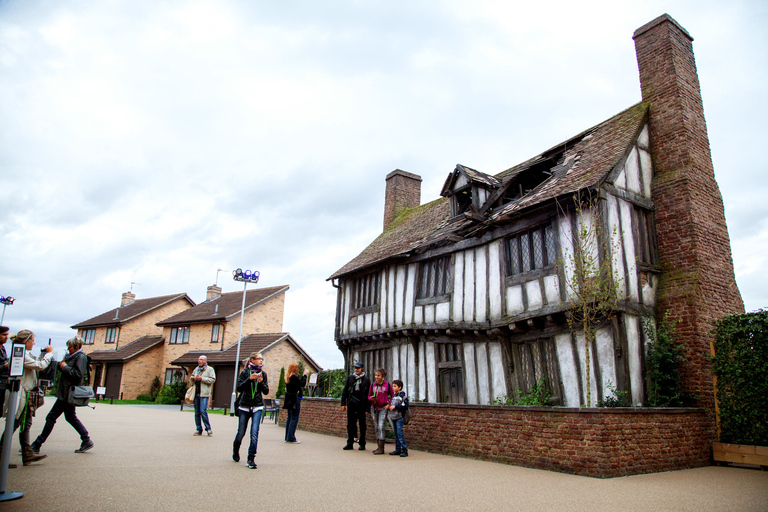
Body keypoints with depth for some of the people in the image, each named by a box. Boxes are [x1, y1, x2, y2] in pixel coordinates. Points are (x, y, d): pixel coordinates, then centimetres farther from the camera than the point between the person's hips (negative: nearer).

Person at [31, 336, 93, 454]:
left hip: (68, 394, -10)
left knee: (51, 417, -3)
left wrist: (65, 367, -16)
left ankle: (37, 445, 6)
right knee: (70, 417, 15)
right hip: (67, 392, 10)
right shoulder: (72, 356, 17)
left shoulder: (81, 357, -14)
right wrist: (61, 365, 1)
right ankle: (87, 441, 18)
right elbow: (66, 370, 20)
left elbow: (79, 373, -25)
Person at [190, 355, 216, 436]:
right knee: (197, 412, 8)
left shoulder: (210, 369, 1)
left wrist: (202, 378, -16)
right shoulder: (196, 369, 19)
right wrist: (192, 379, 3)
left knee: (203, 411, -13)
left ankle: (208, 429, -2)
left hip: (204, 394, -6)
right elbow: (192, 381, 27)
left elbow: (213, 379, -11)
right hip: (196, 393, 6)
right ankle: (198, 429, 17)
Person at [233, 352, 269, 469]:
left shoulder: (263, 374, 4)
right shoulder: (245, 372, -2)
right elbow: (239, 388, -9)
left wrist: (261, 382, -15)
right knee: (241, 433, 9)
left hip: (257, 407, 1)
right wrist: (250, 379, -20)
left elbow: (266, 391, 2)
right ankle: (235, 451, 39)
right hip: (244, 406, -1)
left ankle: (251, 459, -3)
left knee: (254, 433, -12)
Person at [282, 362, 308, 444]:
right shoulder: (294, 377, -17)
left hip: (289, 400, 9)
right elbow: (303, 384, -11)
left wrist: (303, 375, 15)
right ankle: (291, 438, -4)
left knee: (289, 418, 13)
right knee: (294, 418, -4)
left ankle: (287, 438, 16)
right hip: (295, 400, -9)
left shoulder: (288, 377, 11)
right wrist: (305, 375, -1)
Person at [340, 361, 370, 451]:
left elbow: (368, 394, -1)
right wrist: (343, 403, 4)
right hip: (351, 404, 2)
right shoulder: (350, 378, 8)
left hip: (361, 405, -2)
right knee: (350, 424, 4)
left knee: (362, 425, 5)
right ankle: (350, 443, 12)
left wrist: (367, 408, -5)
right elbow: (345, 391, 11)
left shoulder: (366, 379, 0)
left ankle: (362, 444, 15)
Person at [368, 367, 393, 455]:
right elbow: (369, 396, 12)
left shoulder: (387, 385, -5)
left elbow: (392, 395, 5)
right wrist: (371, 398, -10)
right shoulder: (372, 384, 3)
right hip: (374, 408, 4)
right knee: (377, 428, 9)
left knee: (381, 427, -12)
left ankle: (381, 448, -9)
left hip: (383, 408, -4)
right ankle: (378, 446, 17)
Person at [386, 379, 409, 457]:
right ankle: (398, 449, 17)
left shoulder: (402, 396, -8)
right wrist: (388, 407, 7)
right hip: (393, 417, 8)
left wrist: (395, 407, -17)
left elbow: (405, 406, -17)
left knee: (400, 433, -10)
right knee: (396, 434, 10)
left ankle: (404, 450, -5)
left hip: (399, 418, -8)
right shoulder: (394, 396, 16)